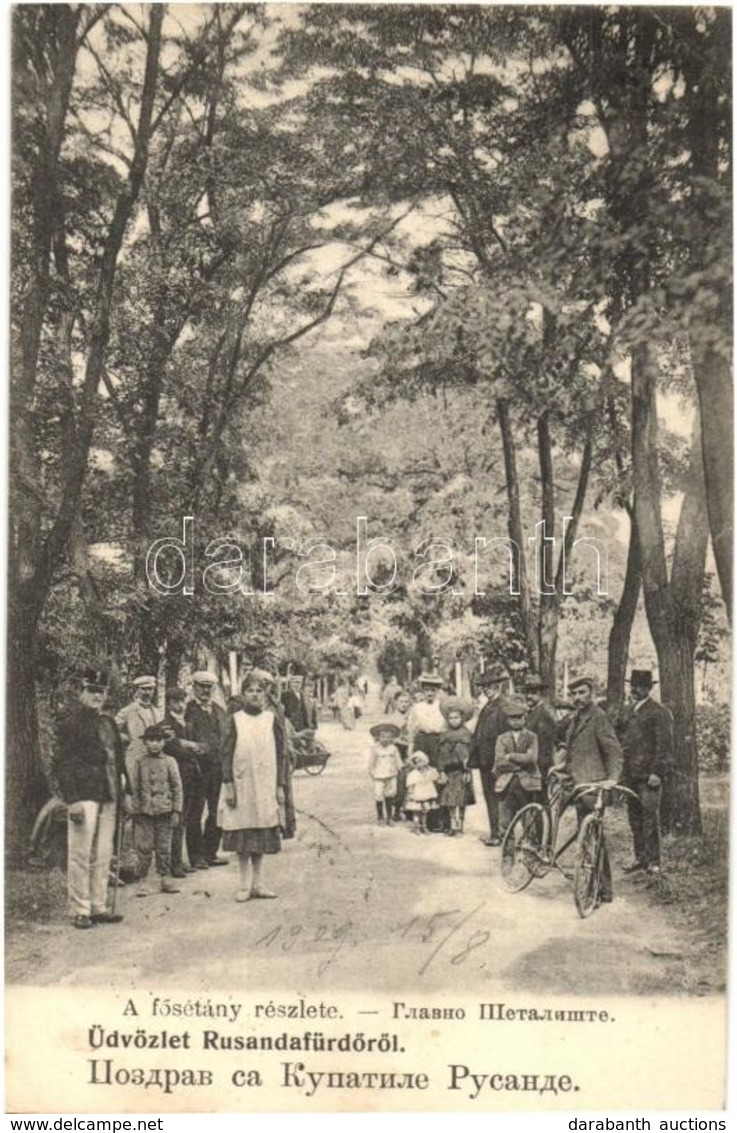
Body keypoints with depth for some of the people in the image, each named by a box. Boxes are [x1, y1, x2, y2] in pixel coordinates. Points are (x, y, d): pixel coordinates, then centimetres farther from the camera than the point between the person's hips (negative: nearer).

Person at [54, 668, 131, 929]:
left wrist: (126, 792, 15)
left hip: (109, 799, 7)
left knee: (103, 856, 9)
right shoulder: (71, 723, -4)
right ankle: (80, 910, 6)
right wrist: (72, 799, -15)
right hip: (85, 797, -7)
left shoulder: (109, 722, 16)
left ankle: (99, 907, 17)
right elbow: (62, 763, -9)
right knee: (80, 855, -2)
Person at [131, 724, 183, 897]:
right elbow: (135, 788, 6)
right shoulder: (140, 762, 3)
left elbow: (177, 787, 4)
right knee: (144, 847, 0)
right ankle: (142, 881, 7)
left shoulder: (170, 762, 3)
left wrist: (176, 811, -1)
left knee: (164, 847, 6)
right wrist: (135, 811, 1)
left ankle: (166, 878, 16)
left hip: (164, 811, 0)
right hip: (145, 811, 0)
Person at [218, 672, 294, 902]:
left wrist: (281, 786, -2)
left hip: (265, 786, 1)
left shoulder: (272, 719, 2)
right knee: (242, 834, 3)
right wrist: (228, 784, -8)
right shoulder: (235, 720, 0)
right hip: (241, 784, -1)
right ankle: (244, 883, 13)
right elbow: (227, 754, -1)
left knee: (262, 834, 7)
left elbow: (282, 754, 3)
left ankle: (257, 882, 17)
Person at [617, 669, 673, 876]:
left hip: (648, 776, -7)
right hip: (630, 775, 7)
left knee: (650, 818, -4)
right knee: (634, 818, 10)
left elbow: (665, 745, -11)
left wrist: (657, 772, -16)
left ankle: (654, 861, 3)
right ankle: (640, 857, 18)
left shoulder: (659, 712, -6)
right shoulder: (630, 711, 17)